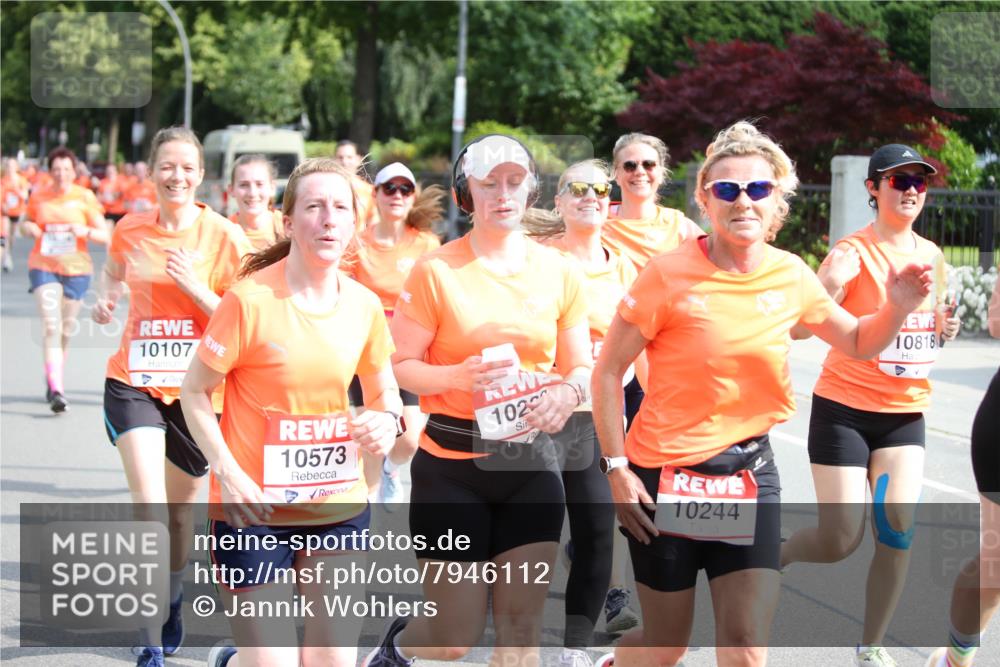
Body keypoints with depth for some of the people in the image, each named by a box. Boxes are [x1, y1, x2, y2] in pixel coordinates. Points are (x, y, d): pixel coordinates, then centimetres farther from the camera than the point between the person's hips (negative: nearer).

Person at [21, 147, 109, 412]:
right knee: (51, 326, -15)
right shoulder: (38, 197, 3)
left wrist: (86, 231, -21)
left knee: (65, 330, 10)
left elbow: (104, 235, -1)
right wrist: (28, 228, -5)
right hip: (43, 267, -1)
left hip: (76, 270, 1)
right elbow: (26, 223, 19)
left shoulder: (85, 197, -1)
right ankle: (56, 390, -23)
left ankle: (52, 380, 33)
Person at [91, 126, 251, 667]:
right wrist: (106, 299, -1)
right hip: (134, 383, 0)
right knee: (148, 506, -16)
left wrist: (194, 286, -21)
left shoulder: (224, 236, -7)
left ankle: (172, 599, 46)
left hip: (197, 389, 0)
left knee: (181, 510, 15)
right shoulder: (130, 230, -1)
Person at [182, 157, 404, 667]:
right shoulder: (251, 299, -14)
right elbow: (194, 391, -6)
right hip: (254, 509, -4)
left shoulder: (364, 305, 0)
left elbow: (384, 392, 14)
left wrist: (388, 419, -10)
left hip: (338, 506, 4)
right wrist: (227, 472, -17)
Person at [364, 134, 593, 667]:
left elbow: (581, 366, 9)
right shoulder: (436, 270, -7)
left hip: (531, 462, 3)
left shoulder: (557, 270, 4)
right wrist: (459, 376, -25)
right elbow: (399, 366, -7)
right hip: (452, 466, -3)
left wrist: (569, 392, -14)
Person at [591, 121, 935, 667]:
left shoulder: (790, 276, 0)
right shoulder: (670, 275, -13)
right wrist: (617, 469, -13)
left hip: (749, 471, 3)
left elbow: (859, 343, 15)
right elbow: (608, 371, -8)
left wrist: (898, 308, -6)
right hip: (666, 473, -3)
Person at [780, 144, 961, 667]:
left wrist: (943, 329, -1)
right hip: (845, 408, -5)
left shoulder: (932, 256, 7)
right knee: (841, 540, -5)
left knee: (897, 525, -8)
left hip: (905, 412, 5)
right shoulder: (853, 253, -13)